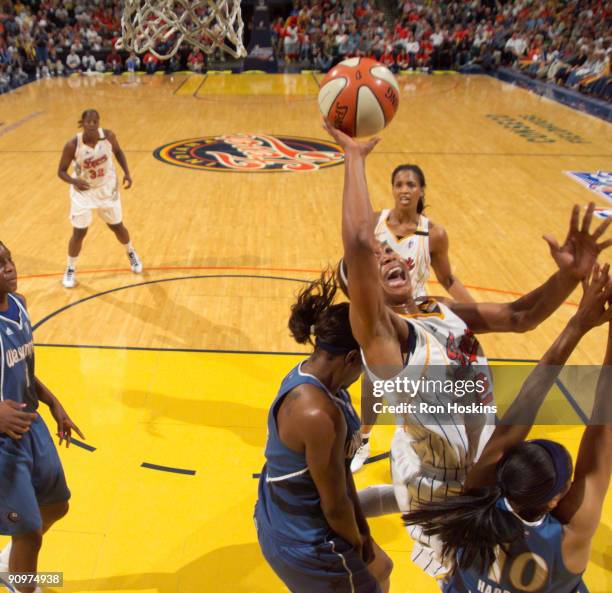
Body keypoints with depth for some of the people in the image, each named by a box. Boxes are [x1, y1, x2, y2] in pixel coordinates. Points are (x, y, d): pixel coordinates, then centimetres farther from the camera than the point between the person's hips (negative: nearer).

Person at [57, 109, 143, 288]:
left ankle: (131, 253, 45)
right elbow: (61, 171, -15)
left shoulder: (108, 136, -19)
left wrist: (127, 173, -10)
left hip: (107, 188, 2)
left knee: (117, 227, 15)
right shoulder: (73, 145, -24)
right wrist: (74, 181, -36)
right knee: (79, 233, -1)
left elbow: (118, 152, 3)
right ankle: (70, 270, 21)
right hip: (83, 191, -2)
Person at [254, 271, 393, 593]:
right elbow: (335, 507, -23)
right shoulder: (319, 414, -35)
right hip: (305, 544, -8)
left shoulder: (309, 375, -5)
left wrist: (360, 527, 6)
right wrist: (358, 543, -3)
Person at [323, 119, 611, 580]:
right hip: (436, 480, -7)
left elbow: (520, 316, 1)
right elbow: (359, 242, -41)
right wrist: (355, 156, -33)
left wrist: (570, 275, -17)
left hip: (478, 463, 7)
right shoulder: (379, 333, -26)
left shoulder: (443, 310, -1)